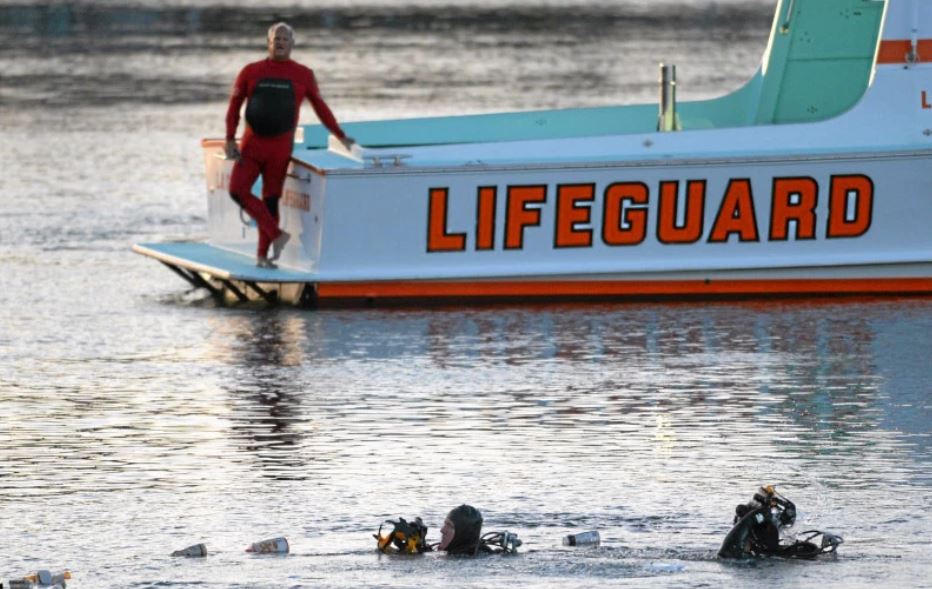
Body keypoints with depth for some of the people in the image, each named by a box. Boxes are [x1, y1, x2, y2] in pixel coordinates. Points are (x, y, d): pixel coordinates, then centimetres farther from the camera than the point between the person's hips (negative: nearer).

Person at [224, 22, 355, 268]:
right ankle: (276, 234, -10)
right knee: (238, 190, -16)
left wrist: (341, 136, 12)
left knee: (270, 200, 0)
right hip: (252, 144, 1)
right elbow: (234, 106, 7)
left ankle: (262, 255, 7)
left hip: (280, 148, -1)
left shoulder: (303, 75, 2)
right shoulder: (251, 72, 3)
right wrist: (230, 140, -3)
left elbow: (320, 107, 11)